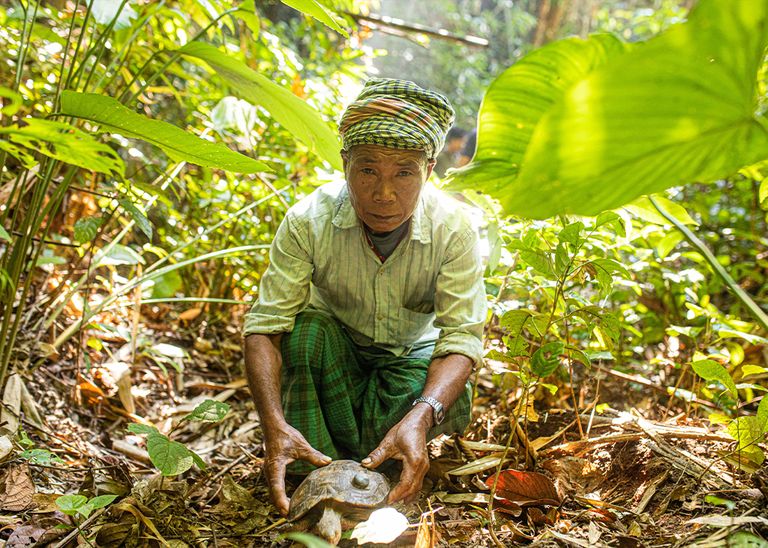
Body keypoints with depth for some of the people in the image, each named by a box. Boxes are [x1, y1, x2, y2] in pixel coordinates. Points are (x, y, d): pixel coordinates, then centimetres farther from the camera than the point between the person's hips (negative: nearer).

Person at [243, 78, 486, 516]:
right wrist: (274, 424, -45)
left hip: (412, 353, 0)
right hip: (334, 350, 0)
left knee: (453, 403, -31)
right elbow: (265, 325, -27)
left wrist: (419, 419, -49)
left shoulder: (453, 227, -25)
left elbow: (461, 337, -29)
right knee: (306, 327, -33)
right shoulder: (309, 221, -26)